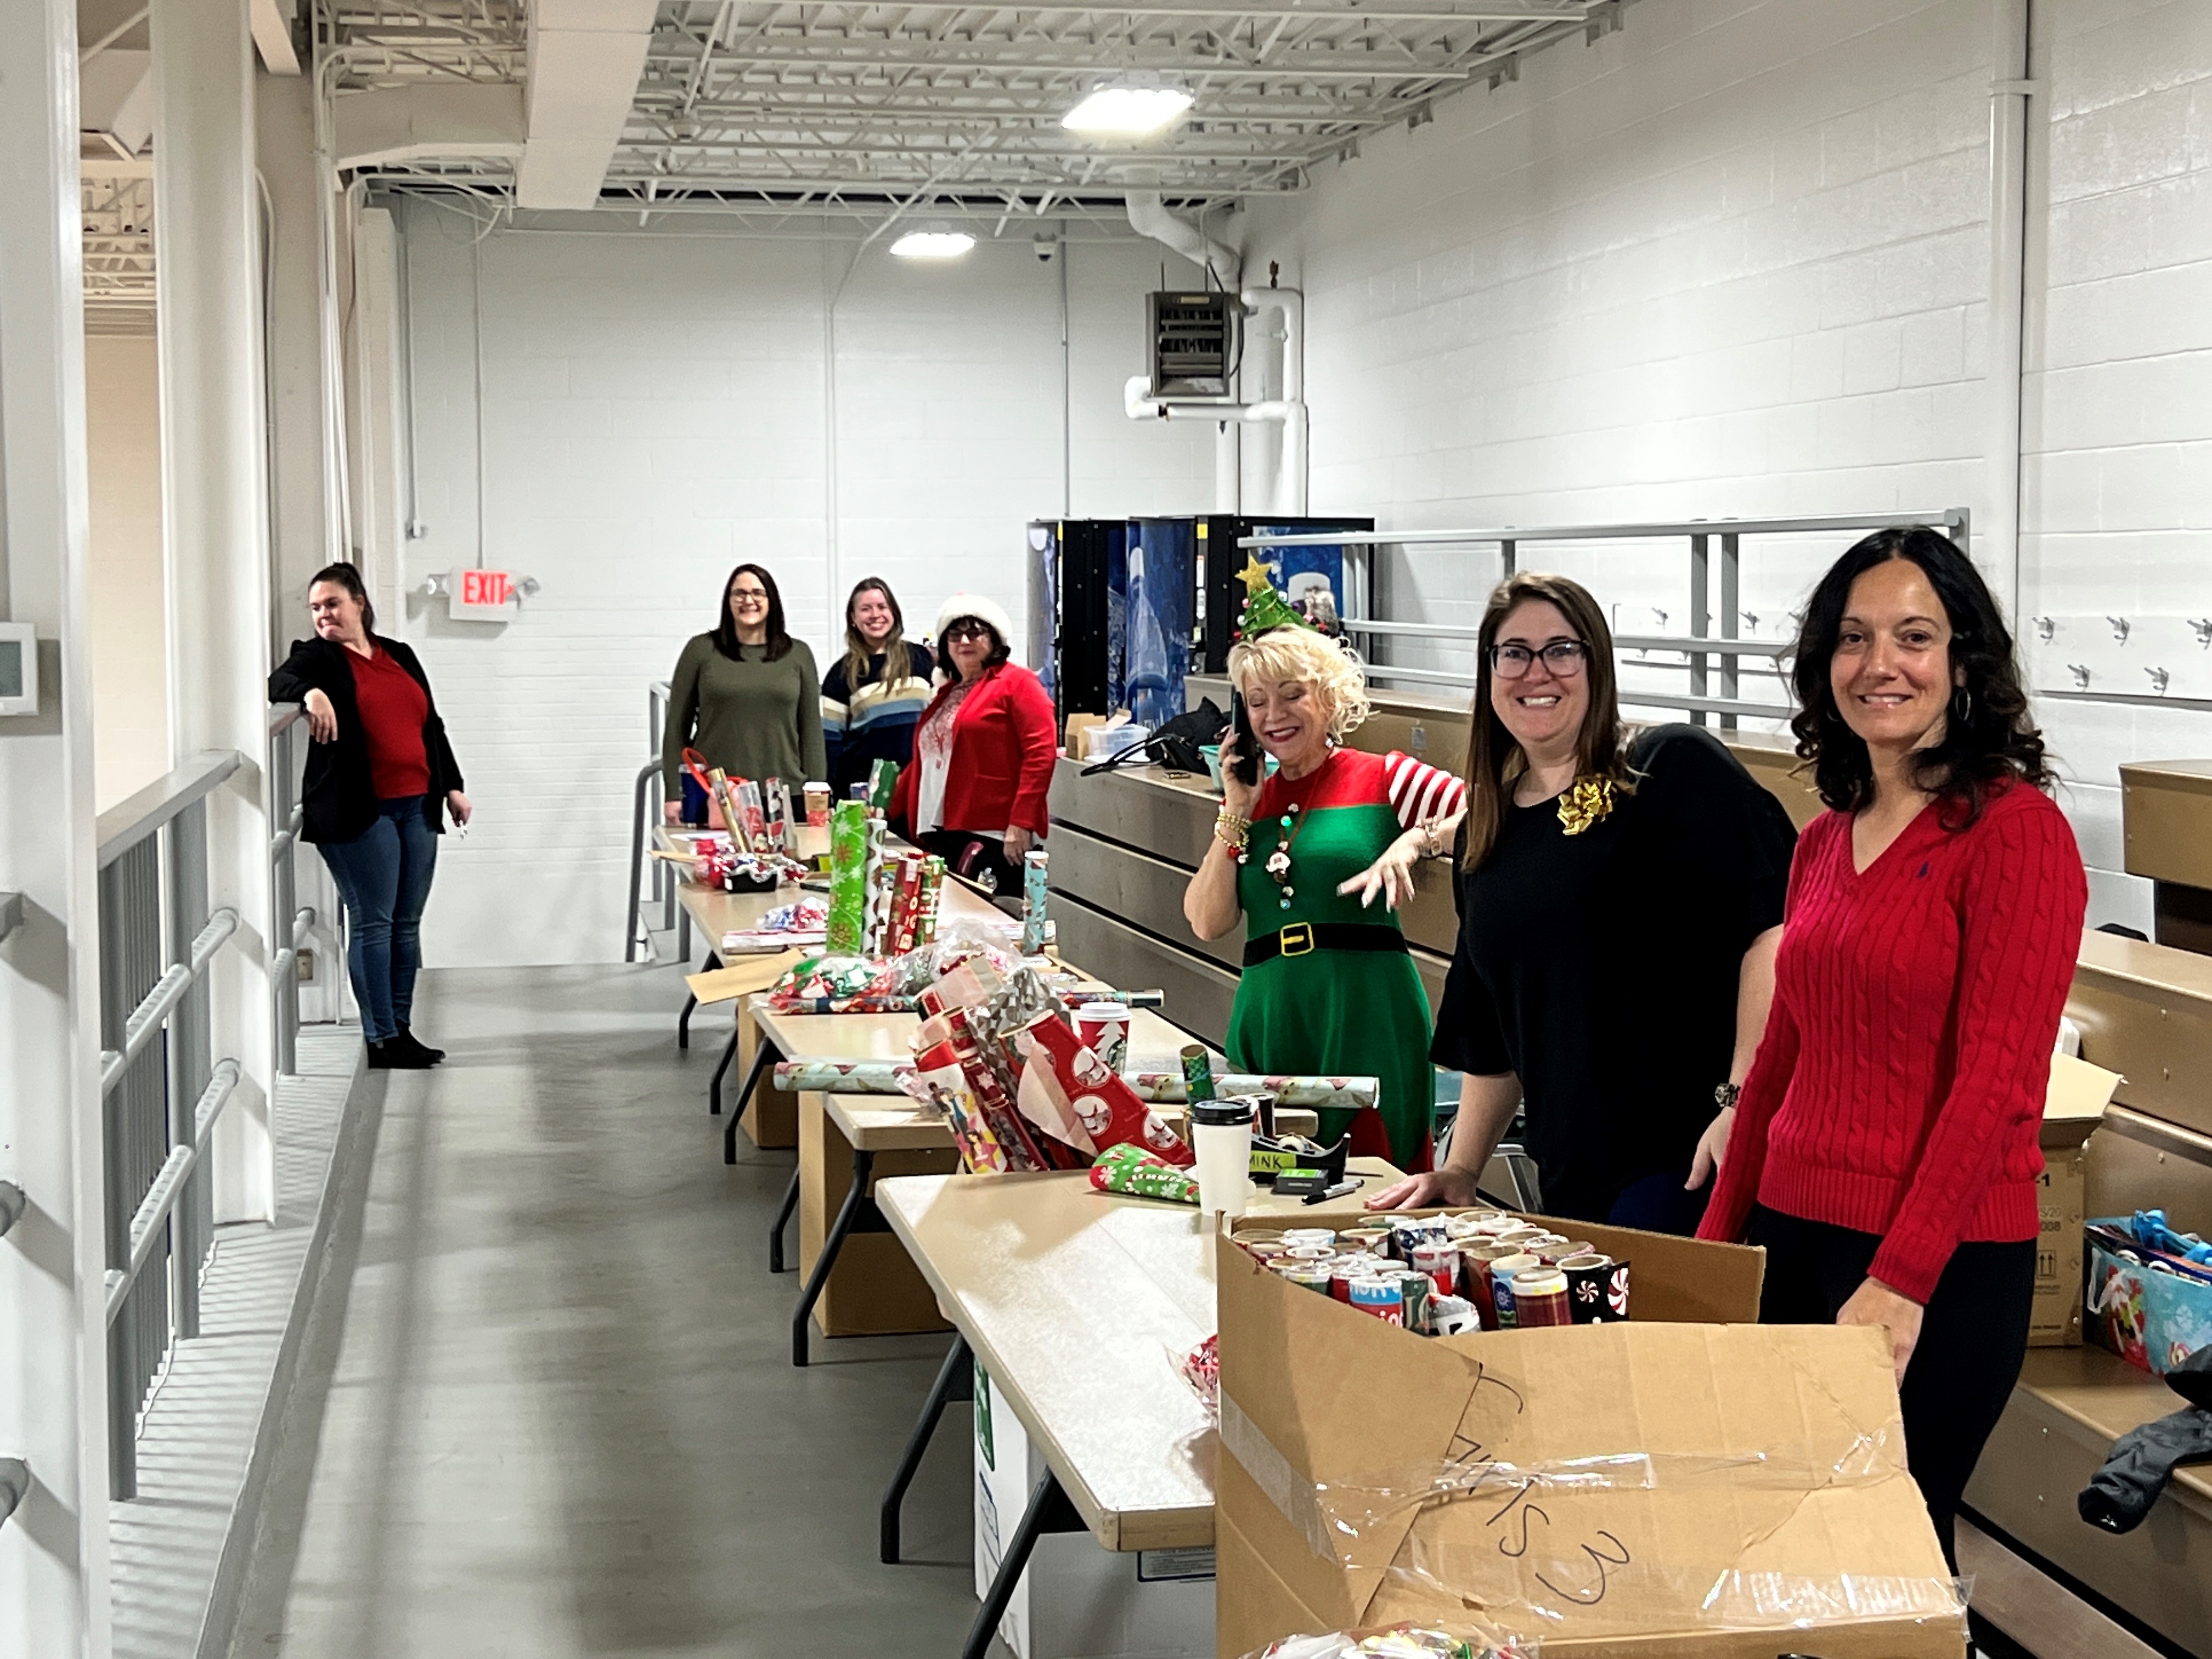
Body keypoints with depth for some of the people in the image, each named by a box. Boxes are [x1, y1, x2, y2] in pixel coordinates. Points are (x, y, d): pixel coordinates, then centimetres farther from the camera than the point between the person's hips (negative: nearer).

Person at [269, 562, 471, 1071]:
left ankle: (401, 1030, 16)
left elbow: (432, 725, 21)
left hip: (417, 805, 5)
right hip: (359, 812, -5)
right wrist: (312, 694, -39)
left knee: (407, 923, 8)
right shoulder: (317, 657, 2)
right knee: (373, 923, -5)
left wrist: (452, 786, 17)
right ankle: (381, 1039, -1)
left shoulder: (400, 656, 17)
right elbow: (280, 681, -18)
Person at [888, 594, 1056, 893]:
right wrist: (889, 811, 28)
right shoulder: (947, 695, 25)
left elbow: (1041, 753, -10)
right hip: (940, 835, 7)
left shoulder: (1016, 683, 1)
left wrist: (1021, 823, -17)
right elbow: (925, 762, 32)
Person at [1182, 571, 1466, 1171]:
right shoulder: (1252, 800, 14)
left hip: (1367, 1014, -4)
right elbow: (1206, 922, 5)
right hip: (1270, 1021, 4)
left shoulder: (1382, 779, 1)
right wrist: (1236, 814, 1)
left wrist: (1415, 841, -23)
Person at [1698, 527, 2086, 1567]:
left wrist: (1899, 1281, -21)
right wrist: (1715, 1239, 16)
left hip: (1941, 1269, -7)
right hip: (1791, 1239, 7)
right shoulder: (1825, 841, 12)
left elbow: (1998, 1079, -16)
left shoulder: (2015, 829, -10)